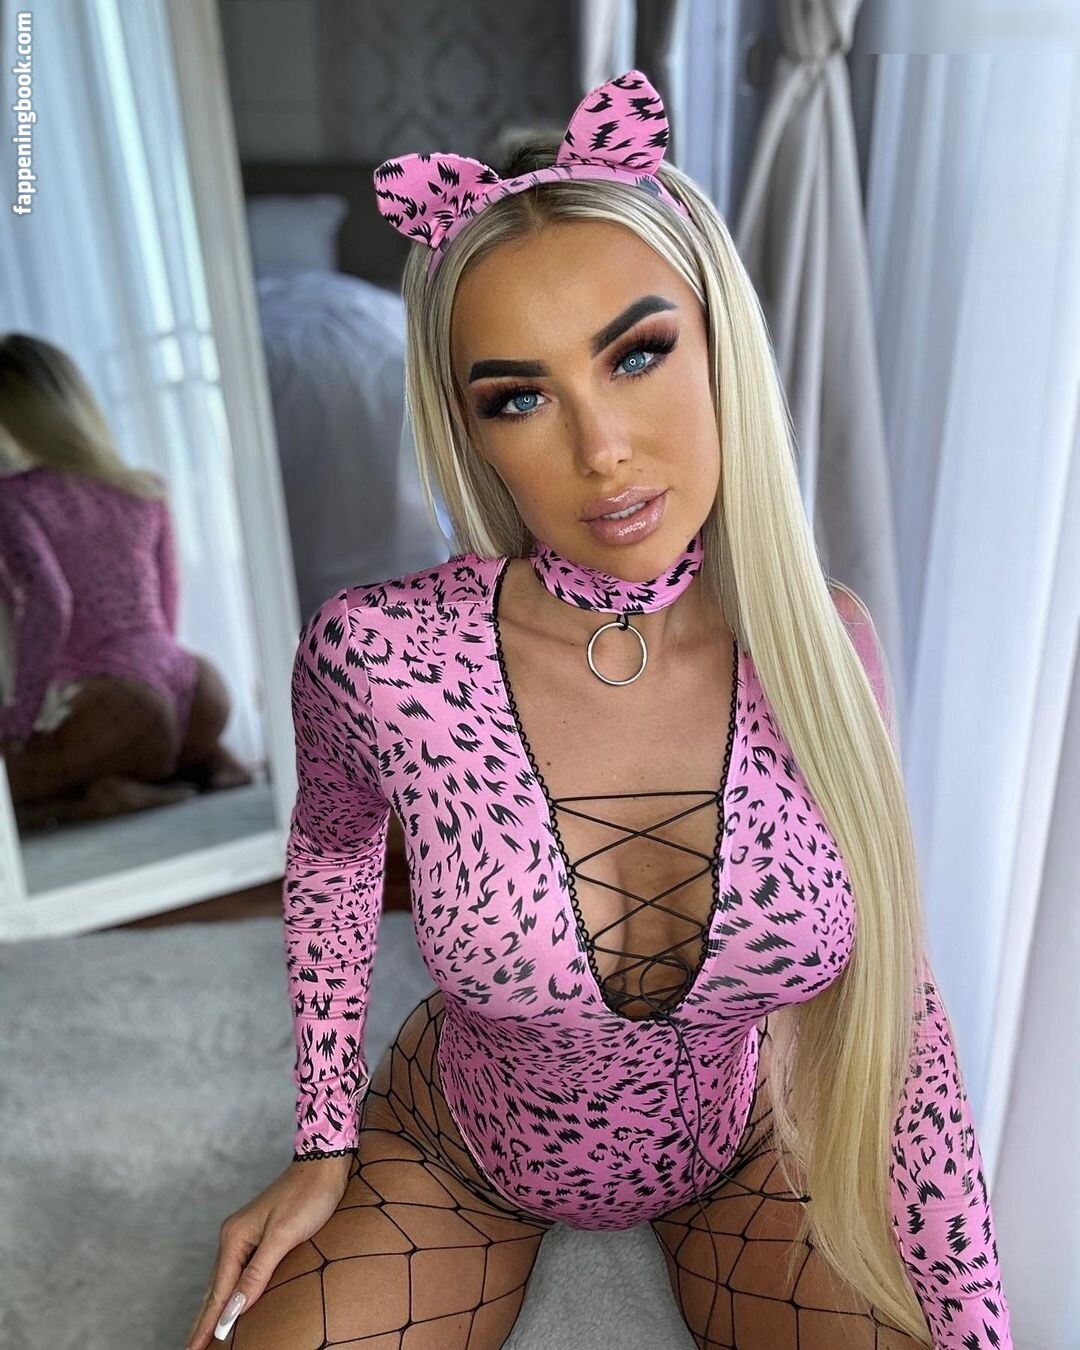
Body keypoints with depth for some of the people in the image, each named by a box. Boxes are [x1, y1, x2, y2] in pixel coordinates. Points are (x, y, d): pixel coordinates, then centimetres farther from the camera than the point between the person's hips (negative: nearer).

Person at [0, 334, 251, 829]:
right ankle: (206, 761, 11)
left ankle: (100, 799, -10)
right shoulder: (146, 488, 13)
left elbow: (48, 604, -16)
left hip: (113, 710, -6)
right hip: (194, 697, 6)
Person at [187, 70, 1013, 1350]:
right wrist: (323, 1150, -1)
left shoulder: (821, 646, -21)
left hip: (740, 1150, 2)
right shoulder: (376, 654, -27)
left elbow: (895, 1002, -9)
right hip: (456, 1153, 0)